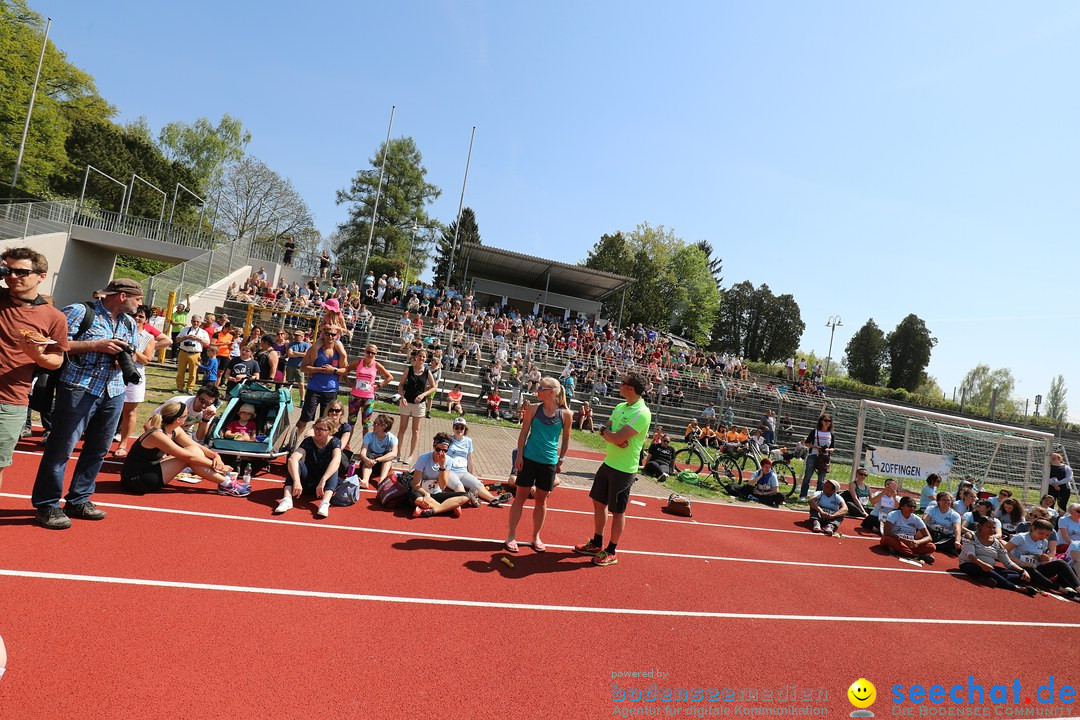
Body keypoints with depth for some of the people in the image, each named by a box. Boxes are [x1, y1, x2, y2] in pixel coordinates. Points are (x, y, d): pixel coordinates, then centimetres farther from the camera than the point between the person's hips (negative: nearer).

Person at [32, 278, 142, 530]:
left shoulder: (129, 323, 14)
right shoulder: (80, 311, -6)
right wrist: (96, 345, -17)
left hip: (114, 393, 7)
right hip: (79, 388, -6)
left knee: (98, 449, 11)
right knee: (62, 447, -2)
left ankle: (79, 501, 24)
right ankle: (47, 505, 11)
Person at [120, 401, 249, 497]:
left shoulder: (175, 431, 1)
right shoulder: (157, 435, -25)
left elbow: (197, 446, 4)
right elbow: (189, 456, -24)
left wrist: (215, 455, -13)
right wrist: (215, 464, -18)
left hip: (148, 470, 9)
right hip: (136, 480, -9)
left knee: (194, 451, -3)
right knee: (191, 453, -20)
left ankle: (225, 478, -6)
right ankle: (226, 484, -18)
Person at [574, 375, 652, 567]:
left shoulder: (642, 413, -20)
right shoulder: (620, 407, 8)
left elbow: (618, 437, -27)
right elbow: (604, 432, 2)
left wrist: (607, 431, -8)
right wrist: (613, 437, -19)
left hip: (624, 469, -8)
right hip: (608, 463, 8)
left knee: (617, 511, 5)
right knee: (598, 502, 17)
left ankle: (611, 552, 22)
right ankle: (597, 544, 33)